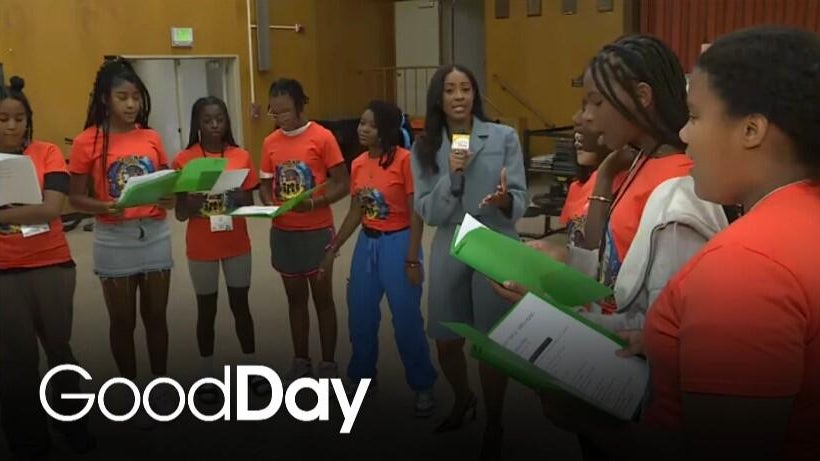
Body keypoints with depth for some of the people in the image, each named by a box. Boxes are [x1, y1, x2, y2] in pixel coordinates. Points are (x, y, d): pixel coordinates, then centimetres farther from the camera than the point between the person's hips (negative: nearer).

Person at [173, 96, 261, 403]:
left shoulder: (241, 157, -2)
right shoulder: (184, 160, -7)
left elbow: (249, 205, 3)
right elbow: (180, 213, -5)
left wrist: (239, 199, -20)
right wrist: (195, 200, -26)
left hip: (237, 245, 2)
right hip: (201, 248, -1)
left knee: (240, 305, 12)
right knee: (206, 310, 10)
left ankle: (251, 368, 25)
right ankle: (208, 375, 23)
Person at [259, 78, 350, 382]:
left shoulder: (322, 137, -9)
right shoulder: (270, 143, 4)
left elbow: (343, 183, -9)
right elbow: (265, 185, 12)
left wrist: (313, 203, -24)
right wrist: (269, 205, -10)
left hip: (317, 231, -4)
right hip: (283, 232, 4)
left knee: (322, 297, 7)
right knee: (295, 298, 14)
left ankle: (328, 363, 18)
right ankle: (301, 360, 26)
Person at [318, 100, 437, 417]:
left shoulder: (405, 159, -14)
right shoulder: (358, 164, 5)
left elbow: (416, 214, -13)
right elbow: (355, 213, 13)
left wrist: (412, 259, -15)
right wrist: (333, 248, 13)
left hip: (398, 243, -6)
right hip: (366, 243, 6)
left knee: (407, 320, 2)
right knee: (360, 317, 14)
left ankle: (423, 386, 19)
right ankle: (361, 377, 34)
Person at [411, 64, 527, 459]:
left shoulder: (504, 137, -4)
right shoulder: (424, 148, 2)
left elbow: (520, 202, -6)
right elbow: (427, 212, -3)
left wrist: (504, 200, -29)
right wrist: (451, 176, -17)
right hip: (449, 252, 3)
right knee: (446, 341, 14)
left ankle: (493, 426, 28)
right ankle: (463, 401, 45)